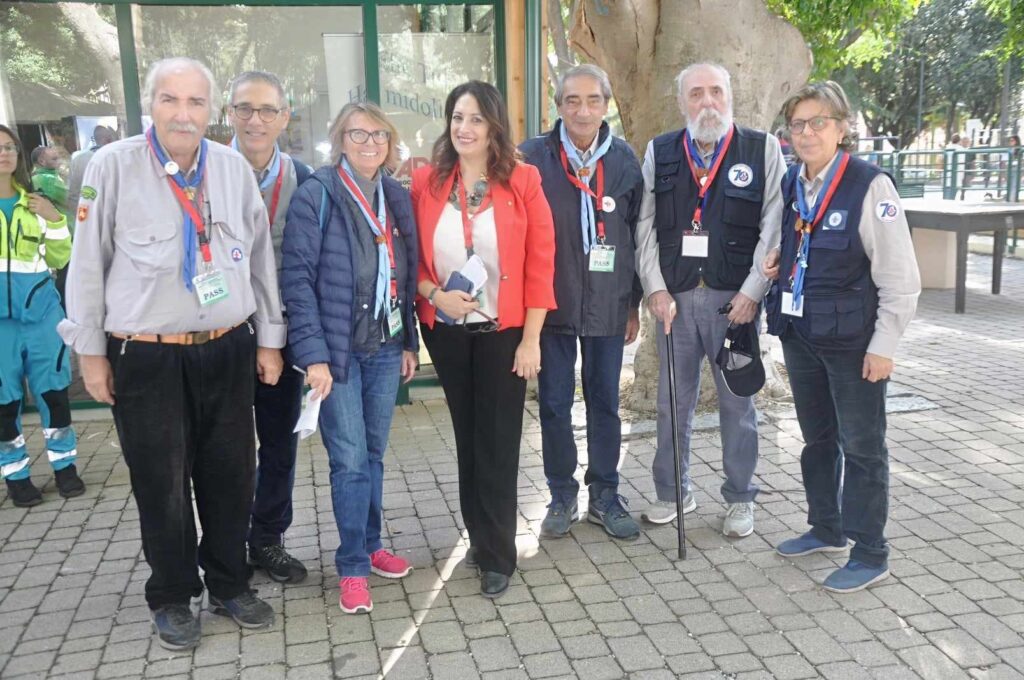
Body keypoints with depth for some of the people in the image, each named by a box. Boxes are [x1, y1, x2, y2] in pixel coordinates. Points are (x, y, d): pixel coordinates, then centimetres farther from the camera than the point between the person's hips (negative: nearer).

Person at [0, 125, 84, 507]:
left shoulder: (34, 202, 12)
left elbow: (59, 259, 12)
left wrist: (55, 220, -2)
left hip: (39, 305, 3)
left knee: (54, 388, 7)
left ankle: (64, 465, 21)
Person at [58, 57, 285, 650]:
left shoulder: (234, 168, 3)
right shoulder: (113, 166, -5)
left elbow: (261, 259, 9)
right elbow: (88, 263, -1)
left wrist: (270, 339, 9)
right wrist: (91, 351, 0)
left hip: (228, 350, 3)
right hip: (145, 356, -2)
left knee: (231, 476, 11)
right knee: (161, 483, 8)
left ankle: (230, 584, 31)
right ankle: (172, 597, 28)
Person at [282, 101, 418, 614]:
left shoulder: (397, 197, 9)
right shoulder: (316, 196, -8)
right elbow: (297, 279, -12)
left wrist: (409, 341, 11)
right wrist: (313, 354, -16)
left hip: (385, 347, 5)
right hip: (338, 349, -5)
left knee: (373, 453, 13)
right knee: (350, 459, -1)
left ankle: (369, 546, 29)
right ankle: (353, 566, 13)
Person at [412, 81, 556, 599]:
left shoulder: (522, 181, -7)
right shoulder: (425, 182, -1)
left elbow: (540, 263, -8)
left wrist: (531, 339, -11)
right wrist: (435, 293, -15)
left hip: (504, 330, -2)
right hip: (446, 331, 3)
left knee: (498, 441, 3)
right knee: (466, 435, 15)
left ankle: (497, 555, 17)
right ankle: (479, 536, 32)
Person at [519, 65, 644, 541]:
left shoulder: (624, 159, 3)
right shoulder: (534, 156, -3)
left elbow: (636, 233, 8)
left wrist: (633, 303, 7)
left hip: (608, 304, 2)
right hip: (551, 303, -1)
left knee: (605, 402, 10)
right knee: (554, 403, 7)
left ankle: (605, 496, 24)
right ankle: (562, 496, 22)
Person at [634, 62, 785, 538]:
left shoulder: (762, 149, 1)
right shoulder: (659, 152, 8)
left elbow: (773, 226, -3)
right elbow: (645, 226, 7)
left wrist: (752, 291, -10)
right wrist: (655, 288, -2)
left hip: (735, 298, -2)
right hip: (675, 298, 2)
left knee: (737, 402, 8)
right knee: (672, 401, 10)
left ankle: (740, 499, 23)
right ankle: (672, 493, 25)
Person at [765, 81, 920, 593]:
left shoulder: (870, 186, -14)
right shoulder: (790, 184, 5)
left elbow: (901, 278, -14)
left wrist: (883, 345, -15)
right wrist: (778, 262, 0)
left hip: (852, 340, -6)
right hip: (800, 334, 7)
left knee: (862, 446, 4)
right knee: (817, 438, 18)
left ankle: (871, 554, 18)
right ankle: (826, 528, 36)